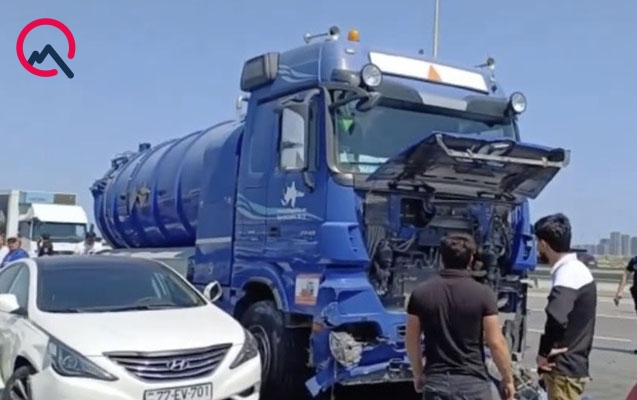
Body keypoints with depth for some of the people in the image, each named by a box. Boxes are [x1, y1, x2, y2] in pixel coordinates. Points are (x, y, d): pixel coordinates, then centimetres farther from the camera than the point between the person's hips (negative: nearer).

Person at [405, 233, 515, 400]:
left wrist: (418, 373, 19)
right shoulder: (482, 294, -9)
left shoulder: (421, 293, 0)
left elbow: (411, 340, 6)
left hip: (436, 380, 2)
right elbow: (496, 343, -9)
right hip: (473, 381, -2)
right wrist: (508, 379, 3)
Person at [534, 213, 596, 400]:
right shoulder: (576, 269, 11)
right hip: (571, 364, 10)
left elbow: (556, 319, -37)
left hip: (564, 368, -10)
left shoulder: (568, 275, -20)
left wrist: (543, 352, -21)